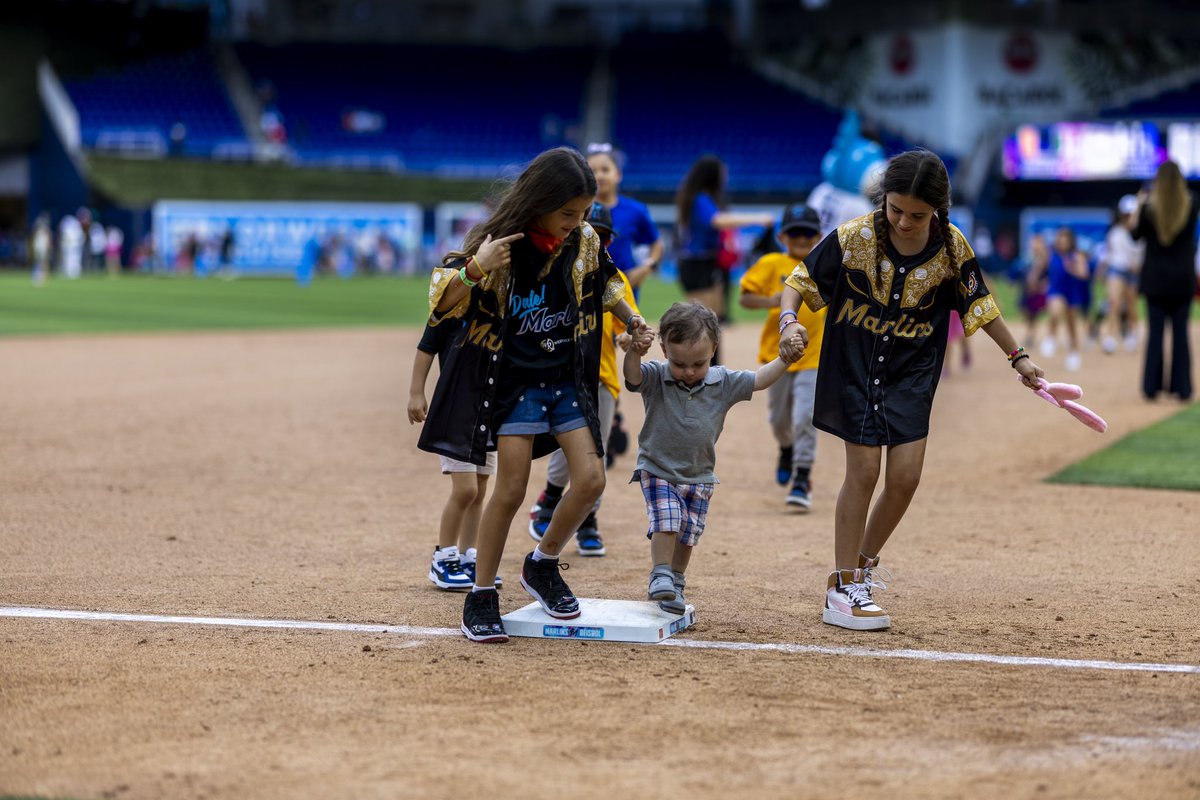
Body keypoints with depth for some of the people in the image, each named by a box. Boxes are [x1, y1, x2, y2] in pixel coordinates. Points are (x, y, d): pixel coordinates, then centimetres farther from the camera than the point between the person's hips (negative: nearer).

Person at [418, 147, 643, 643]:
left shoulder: (584, 242, -4)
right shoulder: (497, 242, -17)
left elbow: (604, 283, 19)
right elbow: (440, 305, -19)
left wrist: (630, 319, 6)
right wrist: (474, 270, -36)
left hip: (566, 378, 4)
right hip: (513, 381, -4)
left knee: (590, 480, -7)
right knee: (510, 491, -9)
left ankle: (543, 566, 17)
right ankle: (481, 598, 5)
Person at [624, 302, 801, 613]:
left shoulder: (723, 383, -9)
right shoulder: (655, 377, -17)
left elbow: (758, 380, -4)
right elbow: (632, 376, -36)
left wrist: (784, 359, -20)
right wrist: (635, 351, -58)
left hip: (699, 476, 3)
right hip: (657, 470, -3)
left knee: (687, 533, 10)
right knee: (666, 520, -21)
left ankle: (676, 584, 27)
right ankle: (661, 576, -7)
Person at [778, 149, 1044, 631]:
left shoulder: (951, 247, -11)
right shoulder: (855, 238, -18)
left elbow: (979, 304, 4)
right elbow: (800, 280, -9)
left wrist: (1017, 356, 10)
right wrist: (789, 321, -28)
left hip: (912, 372, 3)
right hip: (855, 366, -3)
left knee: (905, 477, -2)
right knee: (864, 472, -7)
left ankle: (864, 563, 23)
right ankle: (844, 588, 1)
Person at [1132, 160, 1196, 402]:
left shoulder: (1149, 207, -13)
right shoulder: (1191, 205, -8)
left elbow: (1136, 235, 0)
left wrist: (1137, 208, 7)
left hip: (1155, 280, -1)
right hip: (1183, 280, 1)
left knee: (1155, 333, 5)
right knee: (1180, 333, 7)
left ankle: (1152, 387, 6)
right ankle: (1181, 387, 6)